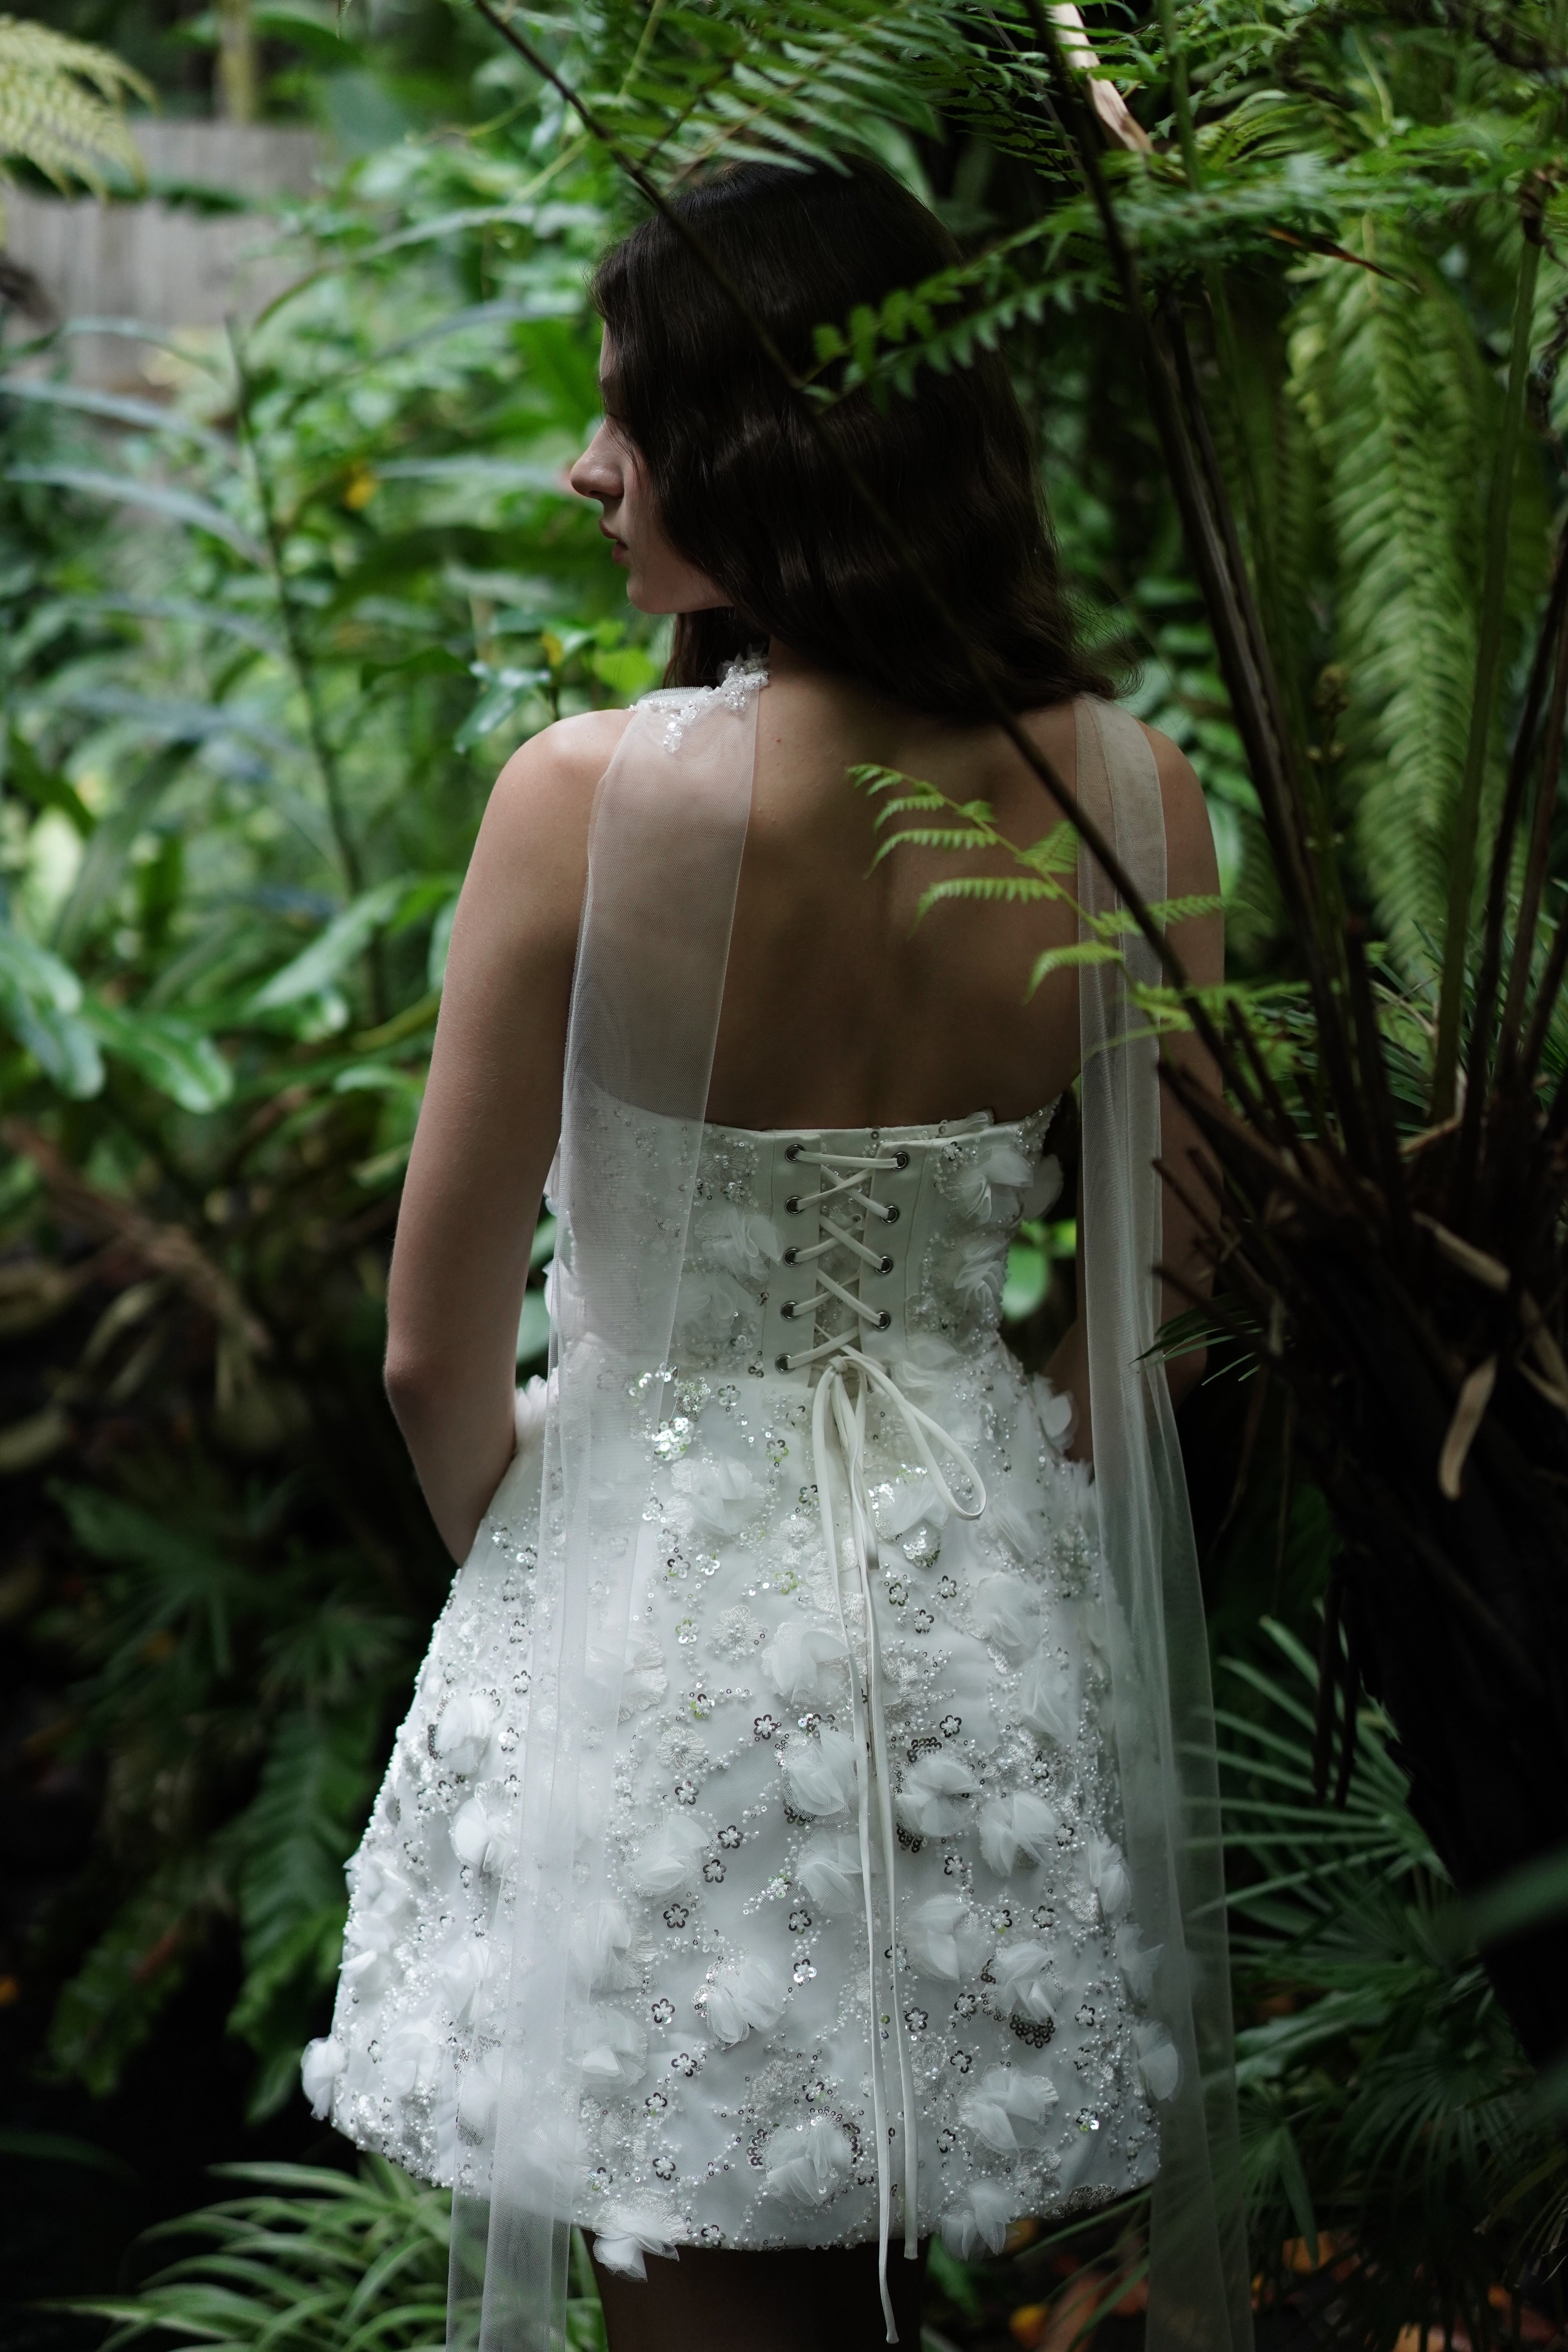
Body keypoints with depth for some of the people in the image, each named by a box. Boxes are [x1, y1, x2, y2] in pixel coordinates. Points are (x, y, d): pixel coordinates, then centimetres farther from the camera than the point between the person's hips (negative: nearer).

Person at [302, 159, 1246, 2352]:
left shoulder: (592, 797, -20)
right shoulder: (1128, 794, -10)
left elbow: (439, 1359, -12)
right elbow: (1168, 1294, 0)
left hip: (660, 1610, -4)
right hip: (986, 1607, 4)